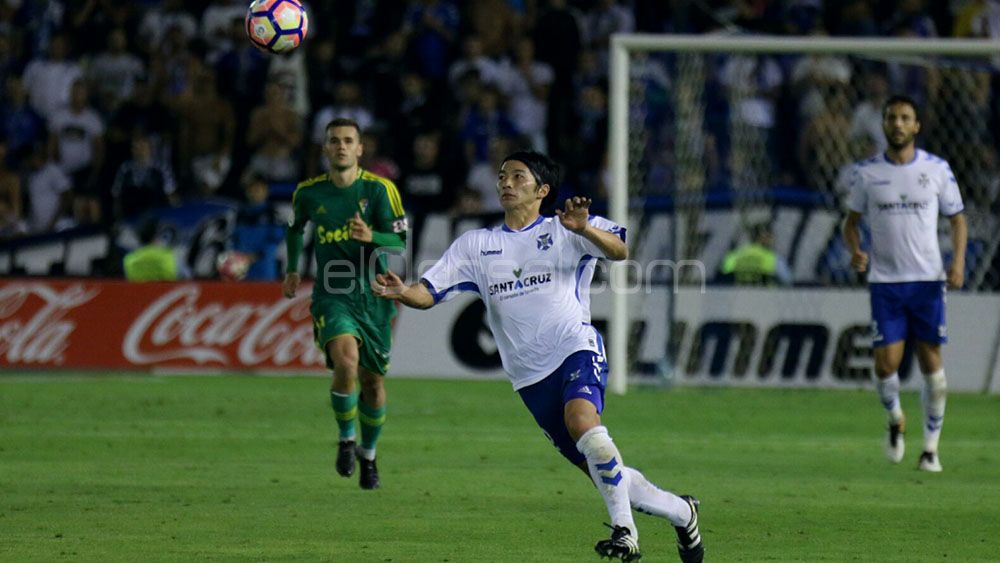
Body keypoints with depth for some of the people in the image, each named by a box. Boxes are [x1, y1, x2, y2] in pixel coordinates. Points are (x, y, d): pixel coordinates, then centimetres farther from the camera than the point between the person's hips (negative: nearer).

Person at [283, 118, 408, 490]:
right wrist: (292, 270, 16)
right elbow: (295, 228, 24)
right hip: (332, 296, 0)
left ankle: (368, 455, 32)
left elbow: (400, 242, -7)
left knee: (373, 381, 8)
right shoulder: (309, 192, 3)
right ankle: (346, 438, -4)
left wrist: (371, 236, -27)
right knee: (346, 361, -27)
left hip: (373, 296, 0)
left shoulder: (379, 189, -5)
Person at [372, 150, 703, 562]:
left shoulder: (565, 231, 3)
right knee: (599, 470, 5)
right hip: (530, 374, 4)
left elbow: (619, 250, -13)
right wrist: (402, 292, -18)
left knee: (581, 420, -35)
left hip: (575, 350, -4)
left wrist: (584, 230, -33)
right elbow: (429, 293, 5)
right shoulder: (476, 245, 13)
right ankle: (680, 512, 28)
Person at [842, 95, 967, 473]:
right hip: (884, 281, 0)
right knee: (886, 364, -8)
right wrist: (854, 251, -9)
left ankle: (931, 448, 12)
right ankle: (896, 420, 24)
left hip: (928, 279, 0)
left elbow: (957, 217, 10)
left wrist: (958, 260, -6)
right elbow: (851, 220, 12)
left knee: (931, 362, 0)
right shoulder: (867, 172, 2)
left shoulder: (937, 169, 1)